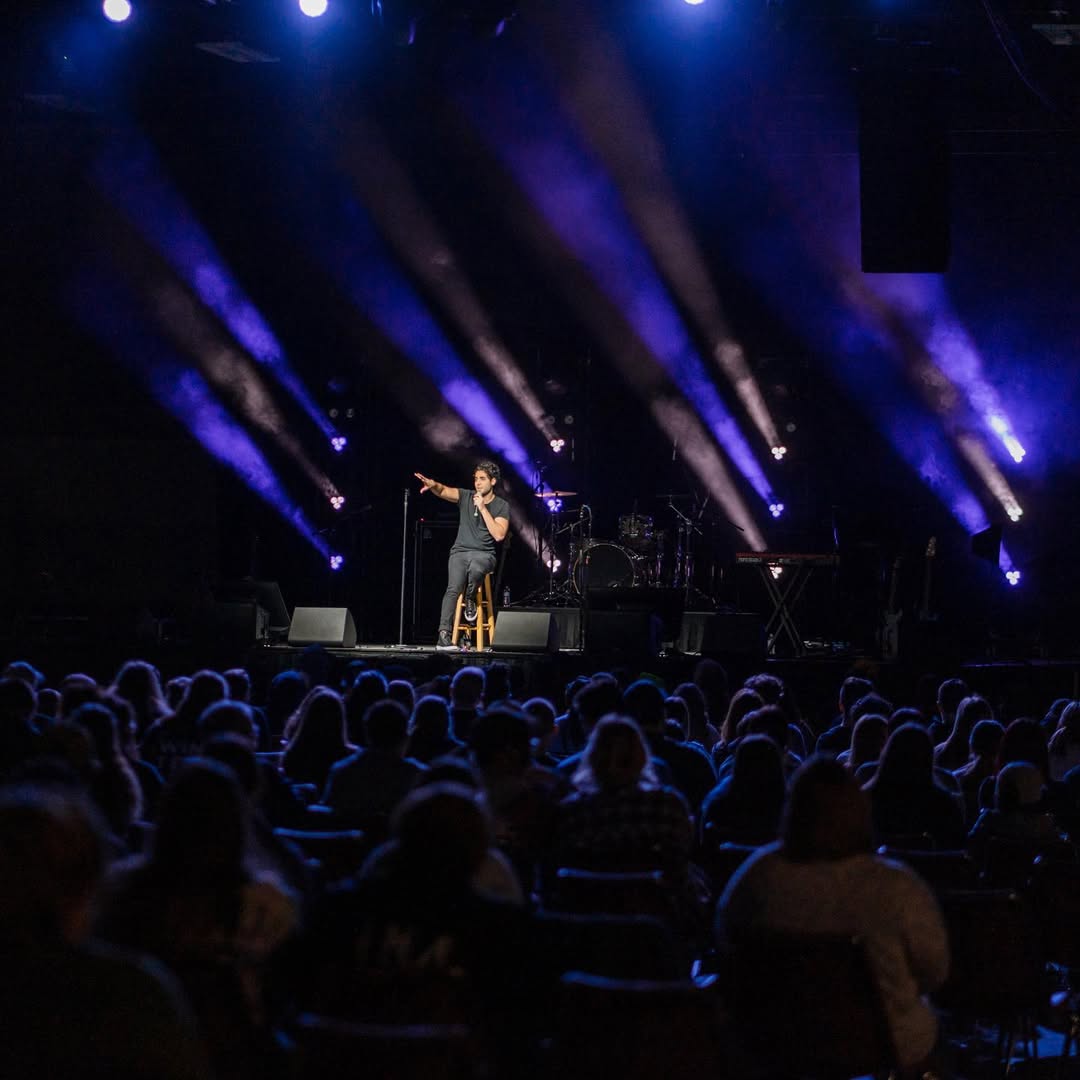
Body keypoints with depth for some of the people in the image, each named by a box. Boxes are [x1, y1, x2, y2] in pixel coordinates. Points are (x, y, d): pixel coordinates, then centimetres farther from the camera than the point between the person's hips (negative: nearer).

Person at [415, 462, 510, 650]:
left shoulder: (502, 506, 2)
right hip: (460, 552, 1)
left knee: (476, 569, -38)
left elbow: (499, 535, -11)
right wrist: (433, 484, -36)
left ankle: (470, 600, -6)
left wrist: (483, 509, -14)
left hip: (484, 554, -1)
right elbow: (443, 491, -12)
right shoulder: (465, 497, 6)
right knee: (453, 588, -25)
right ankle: (444, 635, -33)